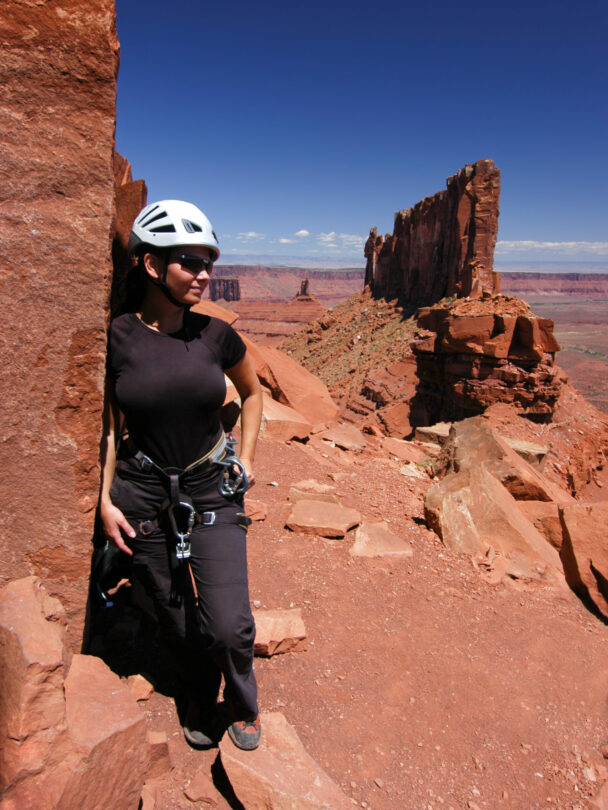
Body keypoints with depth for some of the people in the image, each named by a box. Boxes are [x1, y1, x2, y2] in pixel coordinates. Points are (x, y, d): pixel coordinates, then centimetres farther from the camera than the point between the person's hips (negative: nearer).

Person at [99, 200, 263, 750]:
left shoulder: (216, 335, -5)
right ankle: (200, 701, 46)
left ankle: (243, 703, 32)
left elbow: (253, 391, 12)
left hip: (213, 496, 1)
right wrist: (105, 500, -3)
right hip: (143, 500, 0)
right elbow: (109, 425, 1)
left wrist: (246, 459, 7)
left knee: (230, 627, -4)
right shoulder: (116, 338, -9)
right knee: (178, 625, 14)